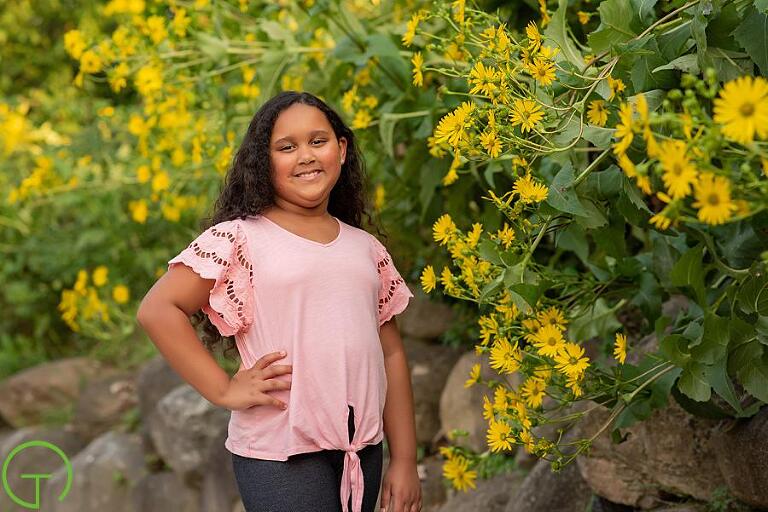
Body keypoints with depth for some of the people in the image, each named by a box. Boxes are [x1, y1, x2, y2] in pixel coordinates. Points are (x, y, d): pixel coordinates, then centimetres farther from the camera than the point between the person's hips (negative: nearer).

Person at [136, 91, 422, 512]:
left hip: (365, 452, 5)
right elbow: (156, 310, -10)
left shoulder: (367, 249, 12)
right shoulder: (240, 239, -3)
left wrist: (405, 461, 9)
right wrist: (223, 390, -13)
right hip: (281, 455, -5)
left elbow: (391, 355, 13)